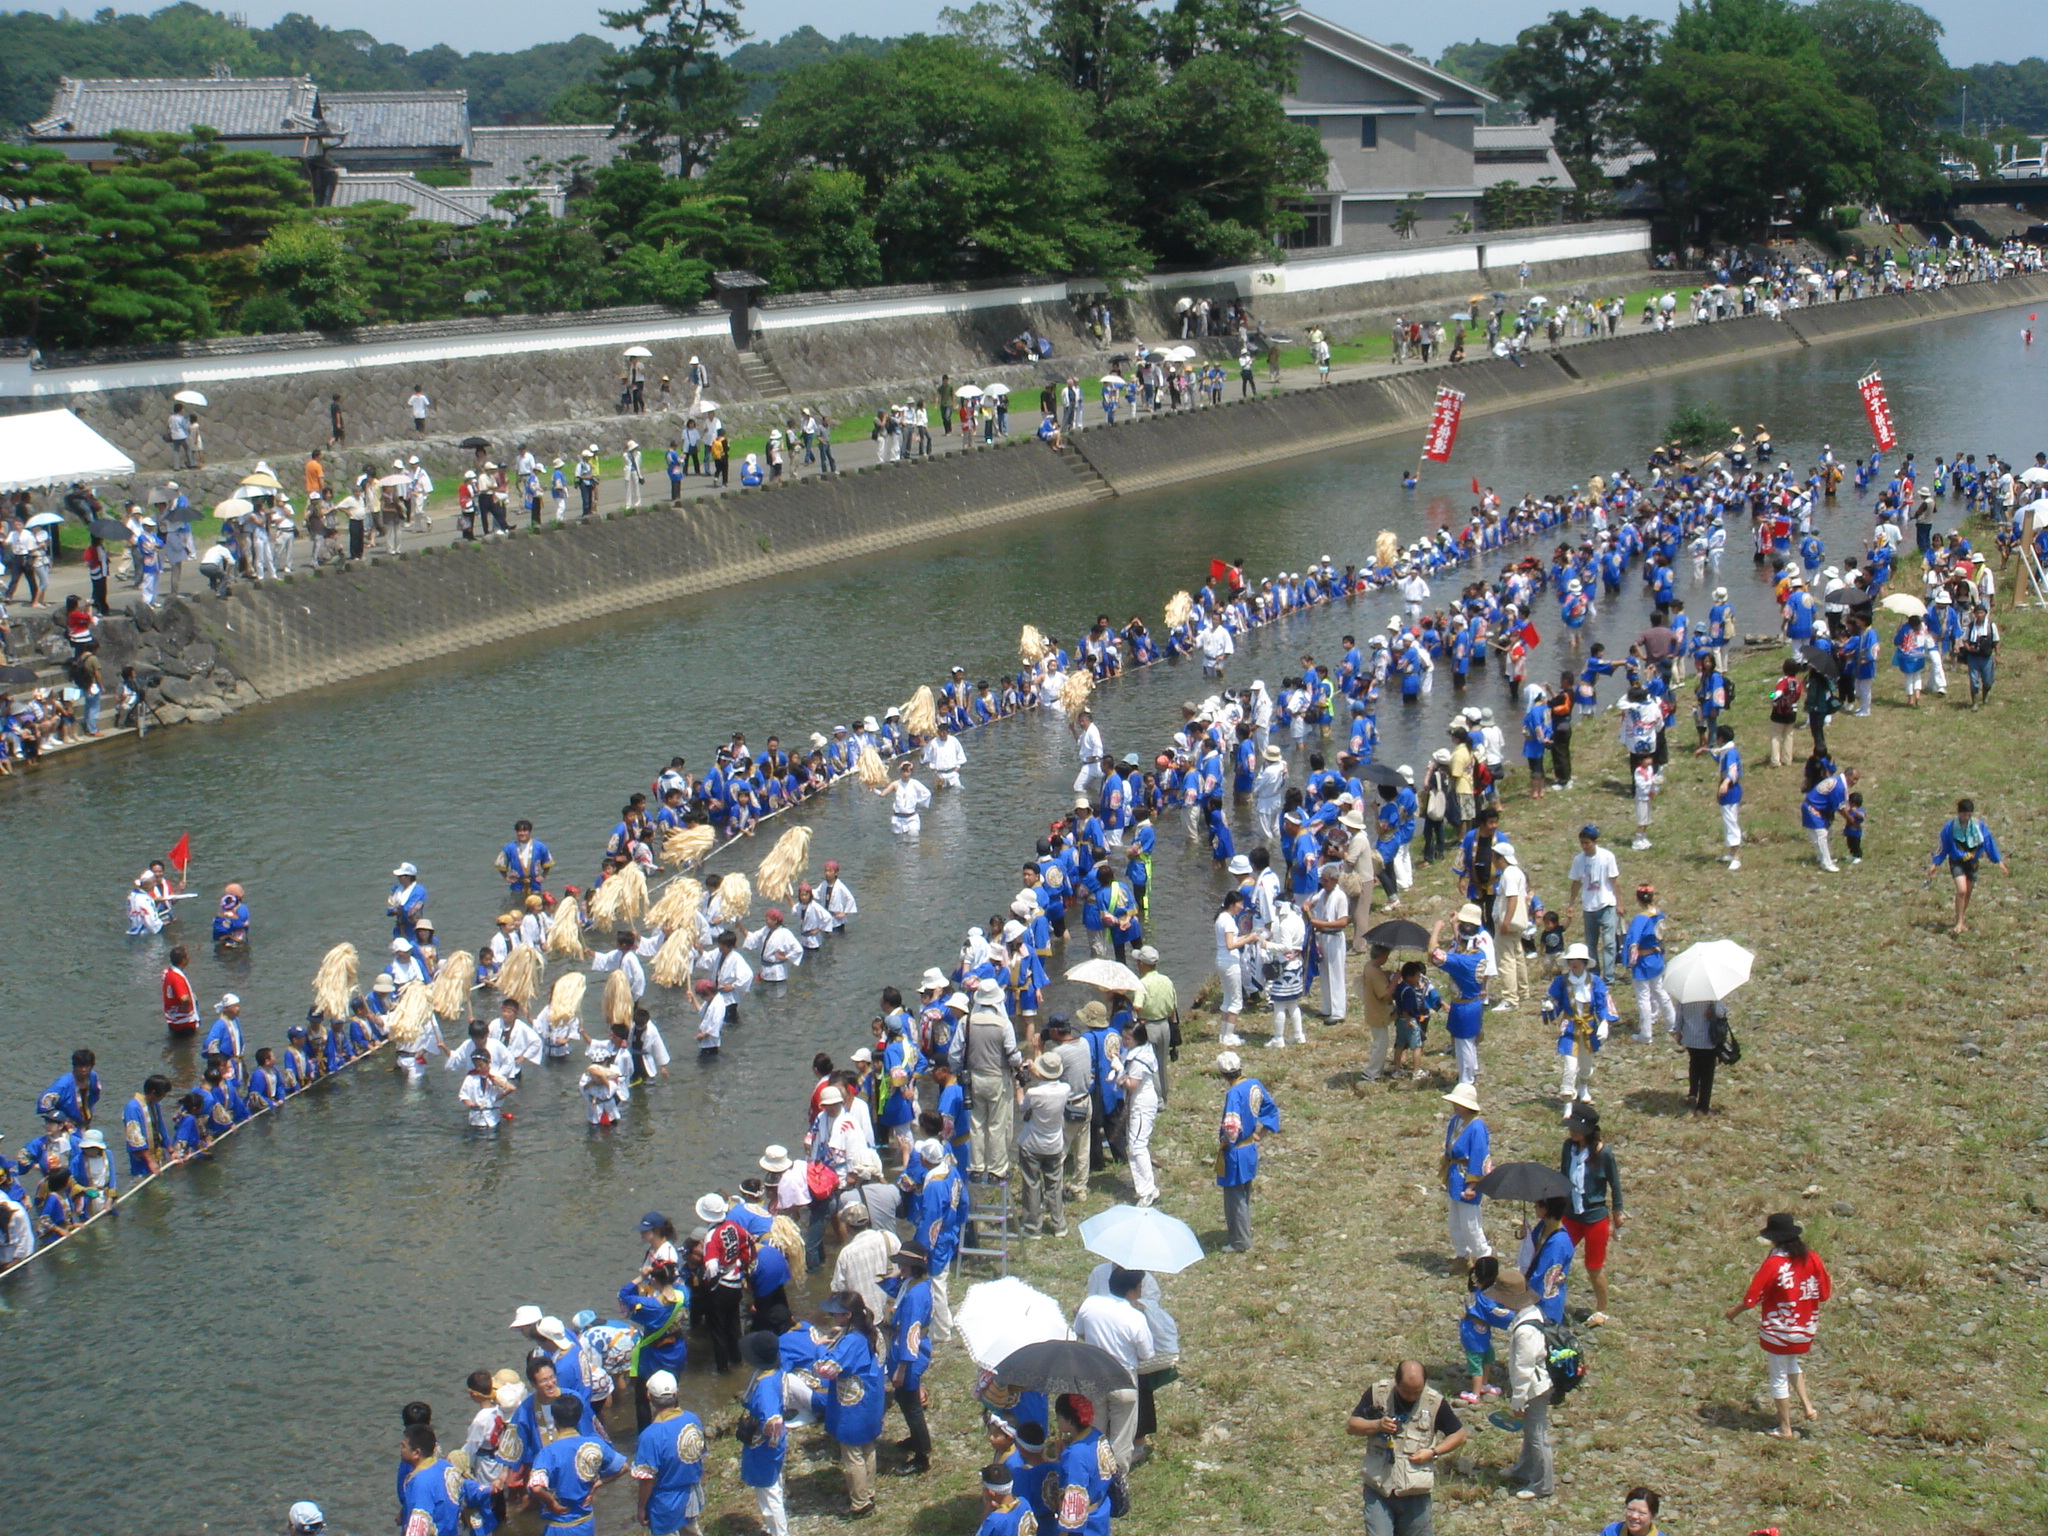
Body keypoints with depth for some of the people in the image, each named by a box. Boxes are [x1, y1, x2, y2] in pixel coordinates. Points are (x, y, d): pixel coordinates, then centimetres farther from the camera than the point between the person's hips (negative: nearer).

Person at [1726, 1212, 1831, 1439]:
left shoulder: (1773, 1264, -22)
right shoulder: (1812, 1259, -9)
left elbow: (1751, 1299, -17)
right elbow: (1825, 1293, 2)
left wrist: (1734, 1312, 2)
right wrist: (1831, 1284, 25)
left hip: (1778, 1331, -5)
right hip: (1805, 1330, 5)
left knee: (1779, 1378, 12)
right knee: (1792, 1363, 33)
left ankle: (1786, 1429, 21)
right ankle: (1807, 1405, 20)